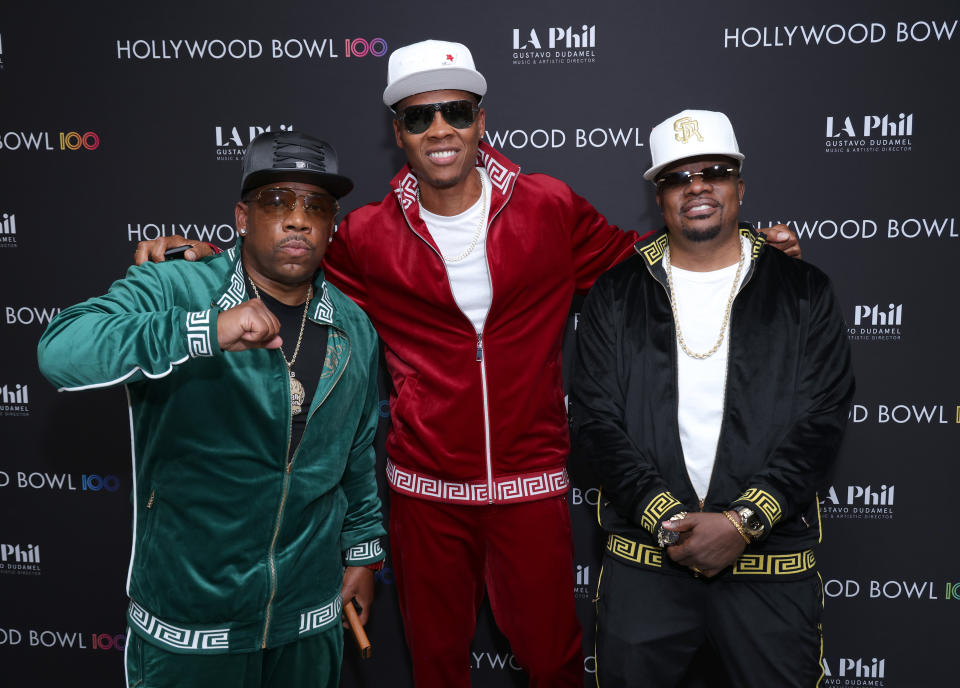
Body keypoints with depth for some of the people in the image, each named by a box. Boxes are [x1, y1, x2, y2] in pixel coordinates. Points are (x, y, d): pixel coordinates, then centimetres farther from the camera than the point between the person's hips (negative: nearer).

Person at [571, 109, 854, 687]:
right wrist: (667, 520, -13)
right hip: (643, 558, 1)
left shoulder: (804, 292, 2)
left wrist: (742, 521, -15)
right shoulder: (617, 296, 4)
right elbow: (596, 419, -3)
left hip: (773, 559, 0)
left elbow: (822, 420, -5)